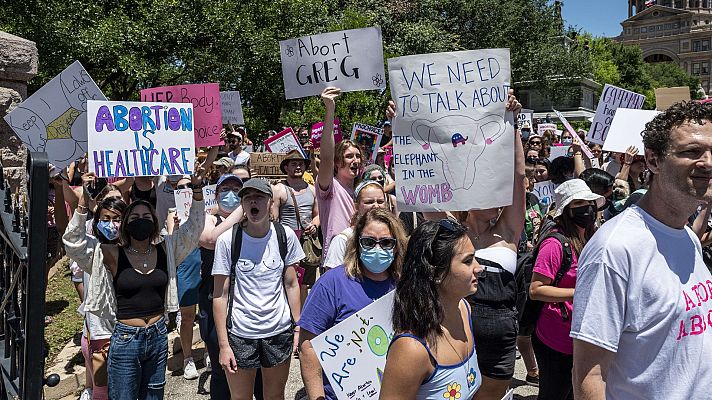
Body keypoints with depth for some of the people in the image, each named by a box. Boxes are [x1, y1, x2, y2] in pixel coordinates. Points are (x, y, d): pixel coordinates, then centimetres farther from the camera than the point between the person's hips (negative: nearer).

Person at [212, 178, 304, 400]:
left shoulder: (285, 235, -3)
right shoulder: (227, 240, -9)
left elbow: (291, 285, 4)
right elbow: (220, 295, -6)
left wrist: (298, 328, 0)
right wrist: (223, 344, -8)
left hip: (280, 332, 2)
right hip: (240, 334, -1)